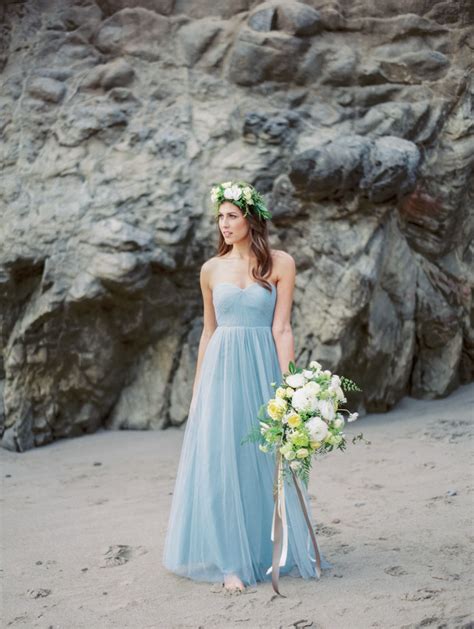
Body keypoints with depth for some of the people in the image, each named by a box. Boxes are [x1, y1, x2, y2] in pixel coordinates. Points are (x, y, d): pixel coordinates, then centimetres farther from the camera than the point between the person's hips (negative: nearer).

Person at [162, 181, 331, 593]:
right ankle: (231, 562, 9)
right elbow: (208, 330, 14)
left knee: (267, 462, 5)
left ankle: (277, 551, 24)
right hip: (220, 370, 2)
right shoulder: (211, 269, 8)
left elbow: (281, 328, -6)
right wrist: (197, 388, 14)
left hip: (261, 368, -2)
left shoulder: (280, 264, -1)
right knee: (221, 464, 0)